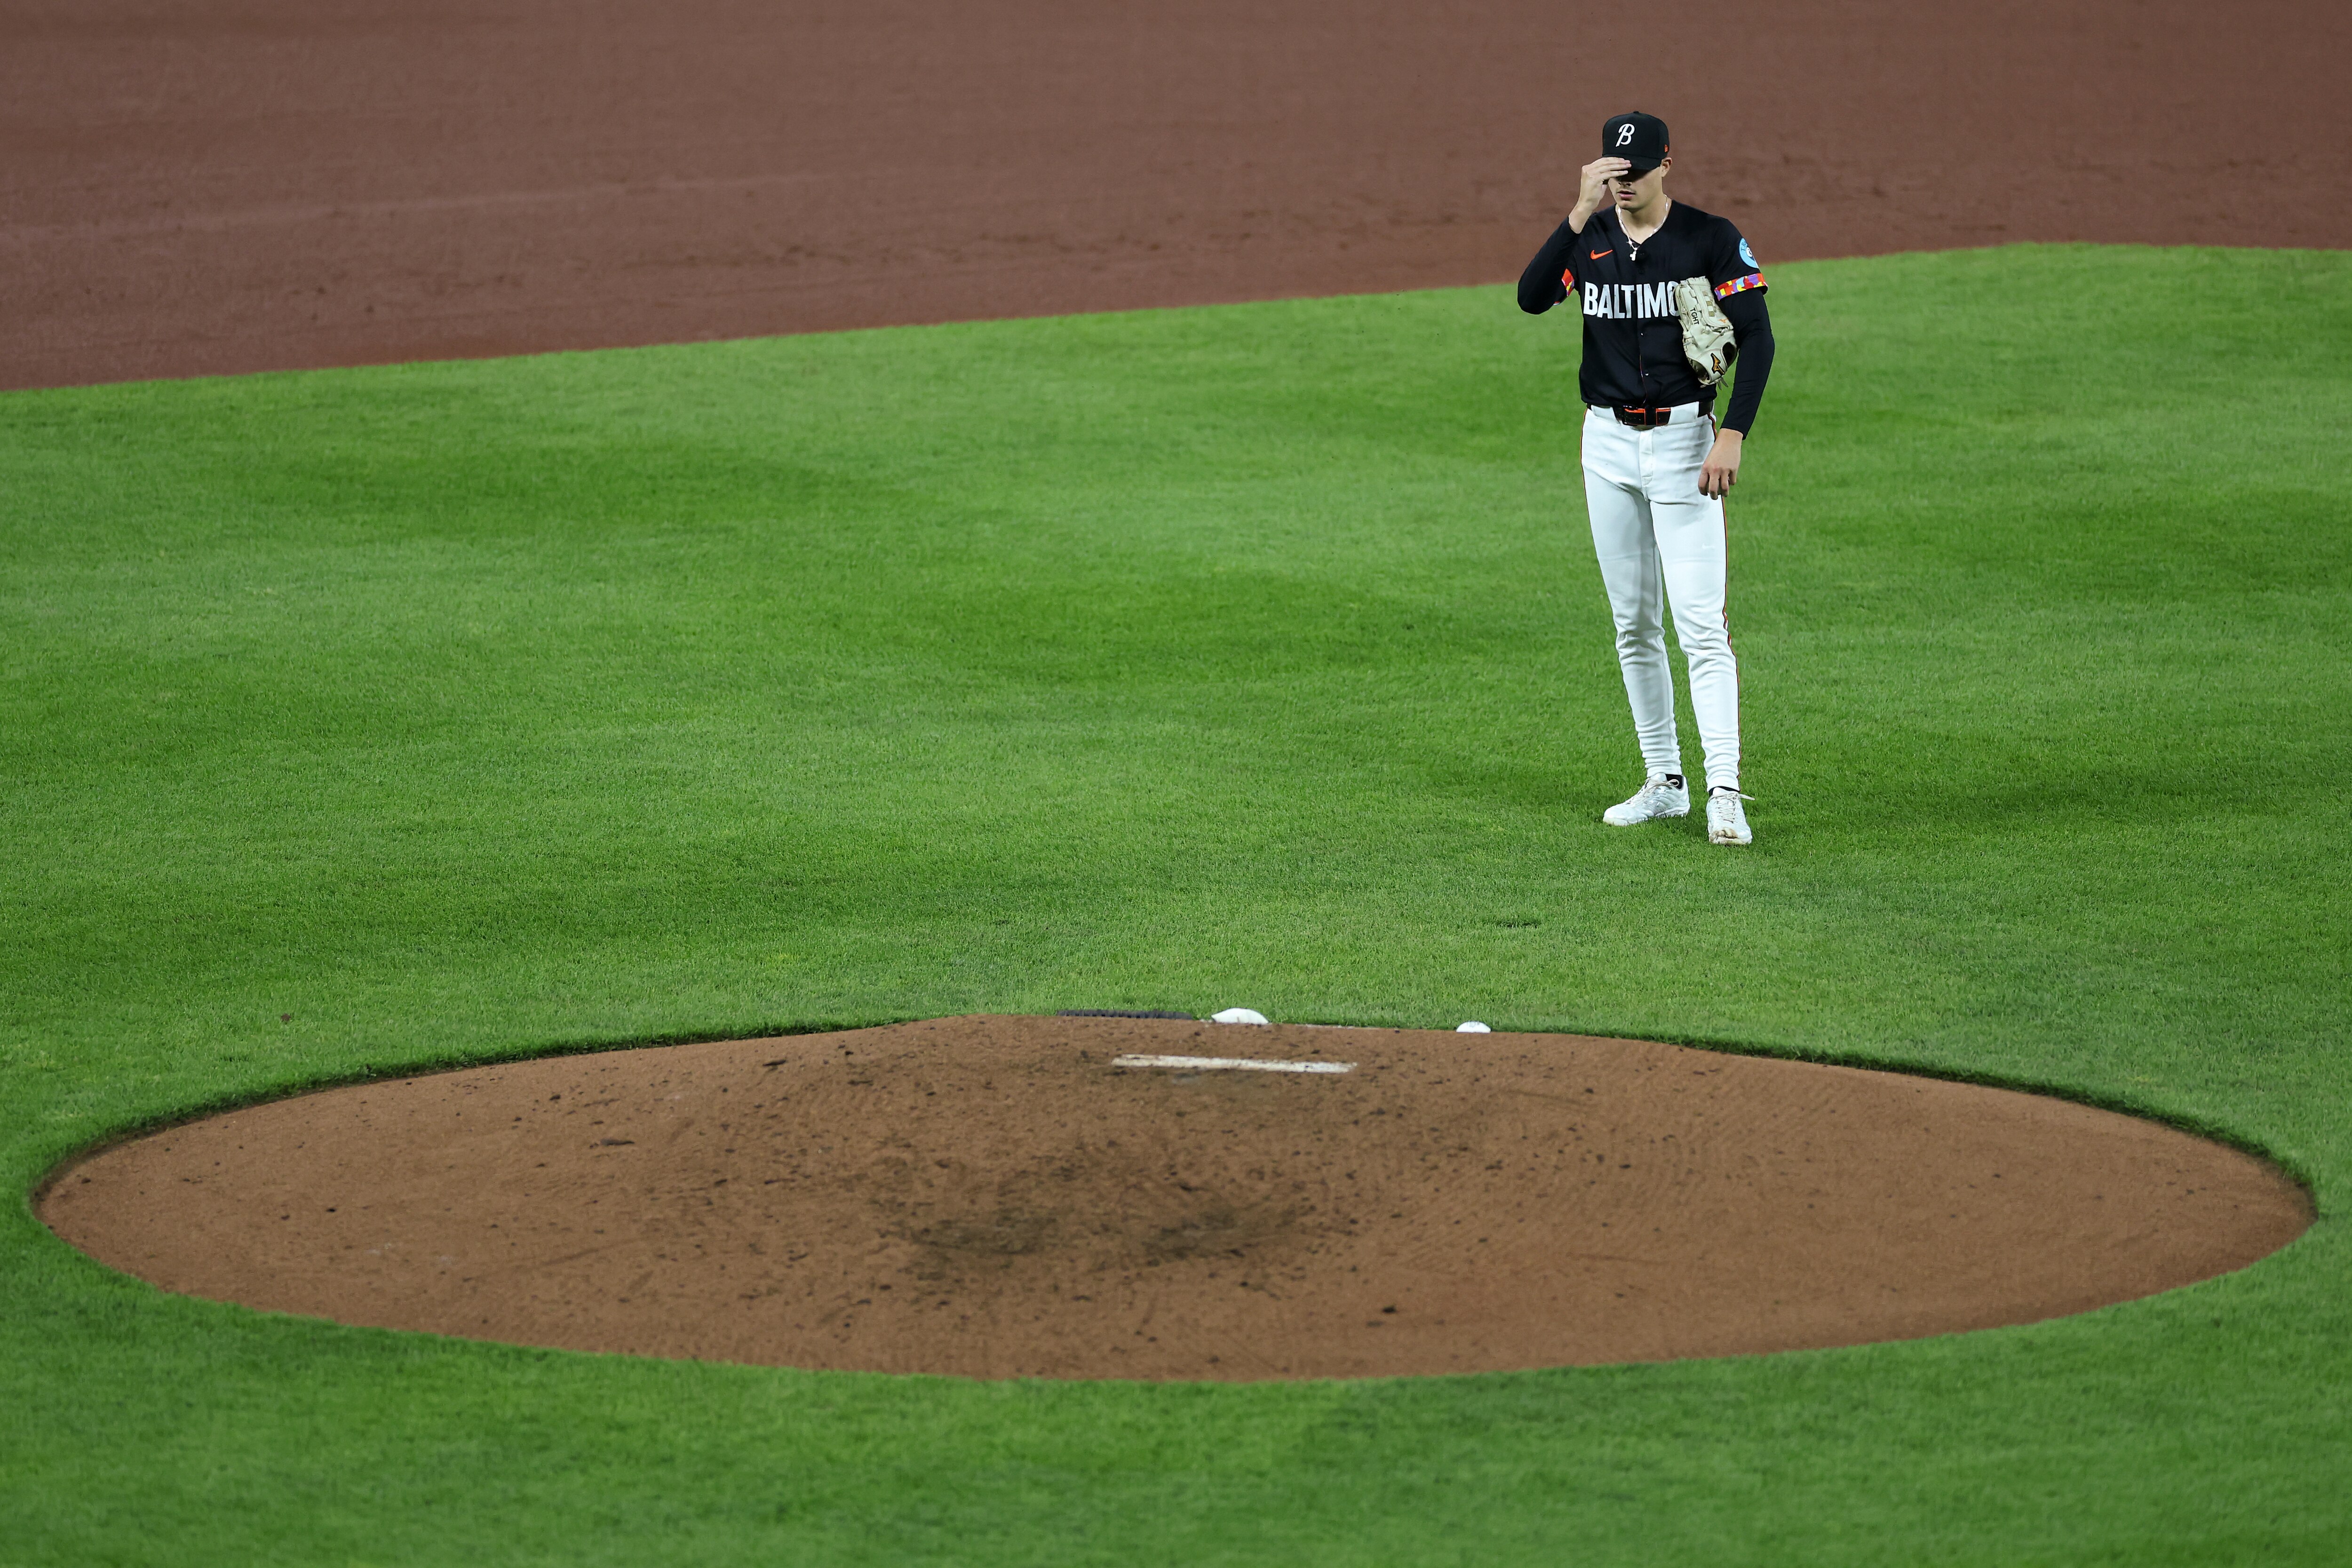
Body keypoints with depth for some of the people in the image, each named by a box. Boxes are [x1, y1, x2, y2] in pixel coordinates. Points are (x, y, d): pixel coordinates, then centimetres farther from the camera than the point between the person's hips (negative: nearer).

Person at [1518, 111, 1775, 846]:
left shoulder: (1712, 238, -7)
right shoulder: (1589, 236, 4)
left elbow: (1757, 339, -9)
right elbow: (1532, 296, -14)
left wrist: (1731, 437, -19)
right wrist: (1583, 212, -22)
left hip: (1683, 439, -5)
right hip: (1607, 443, 5)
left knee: (1700, 623, -12)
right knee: (1633, 623, 10)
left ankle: (1725, 792, -16)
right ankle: (1665, 781, 19)